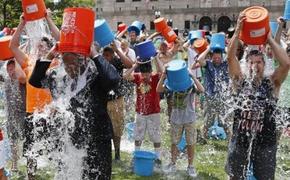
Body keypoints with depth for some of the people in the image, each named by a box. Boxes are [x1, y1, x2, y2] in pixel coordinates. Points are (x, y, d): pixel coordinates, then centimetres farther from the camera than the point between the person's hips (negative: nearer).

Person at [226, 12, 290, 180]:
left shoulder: (272, 83, -2)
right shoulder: (240, 81, 0)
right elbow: (231, 57, -12)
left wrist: (270, 39, -13)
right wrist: (238, 30, -19)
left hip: (266, 142, -1)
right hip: (240, 140, 1)